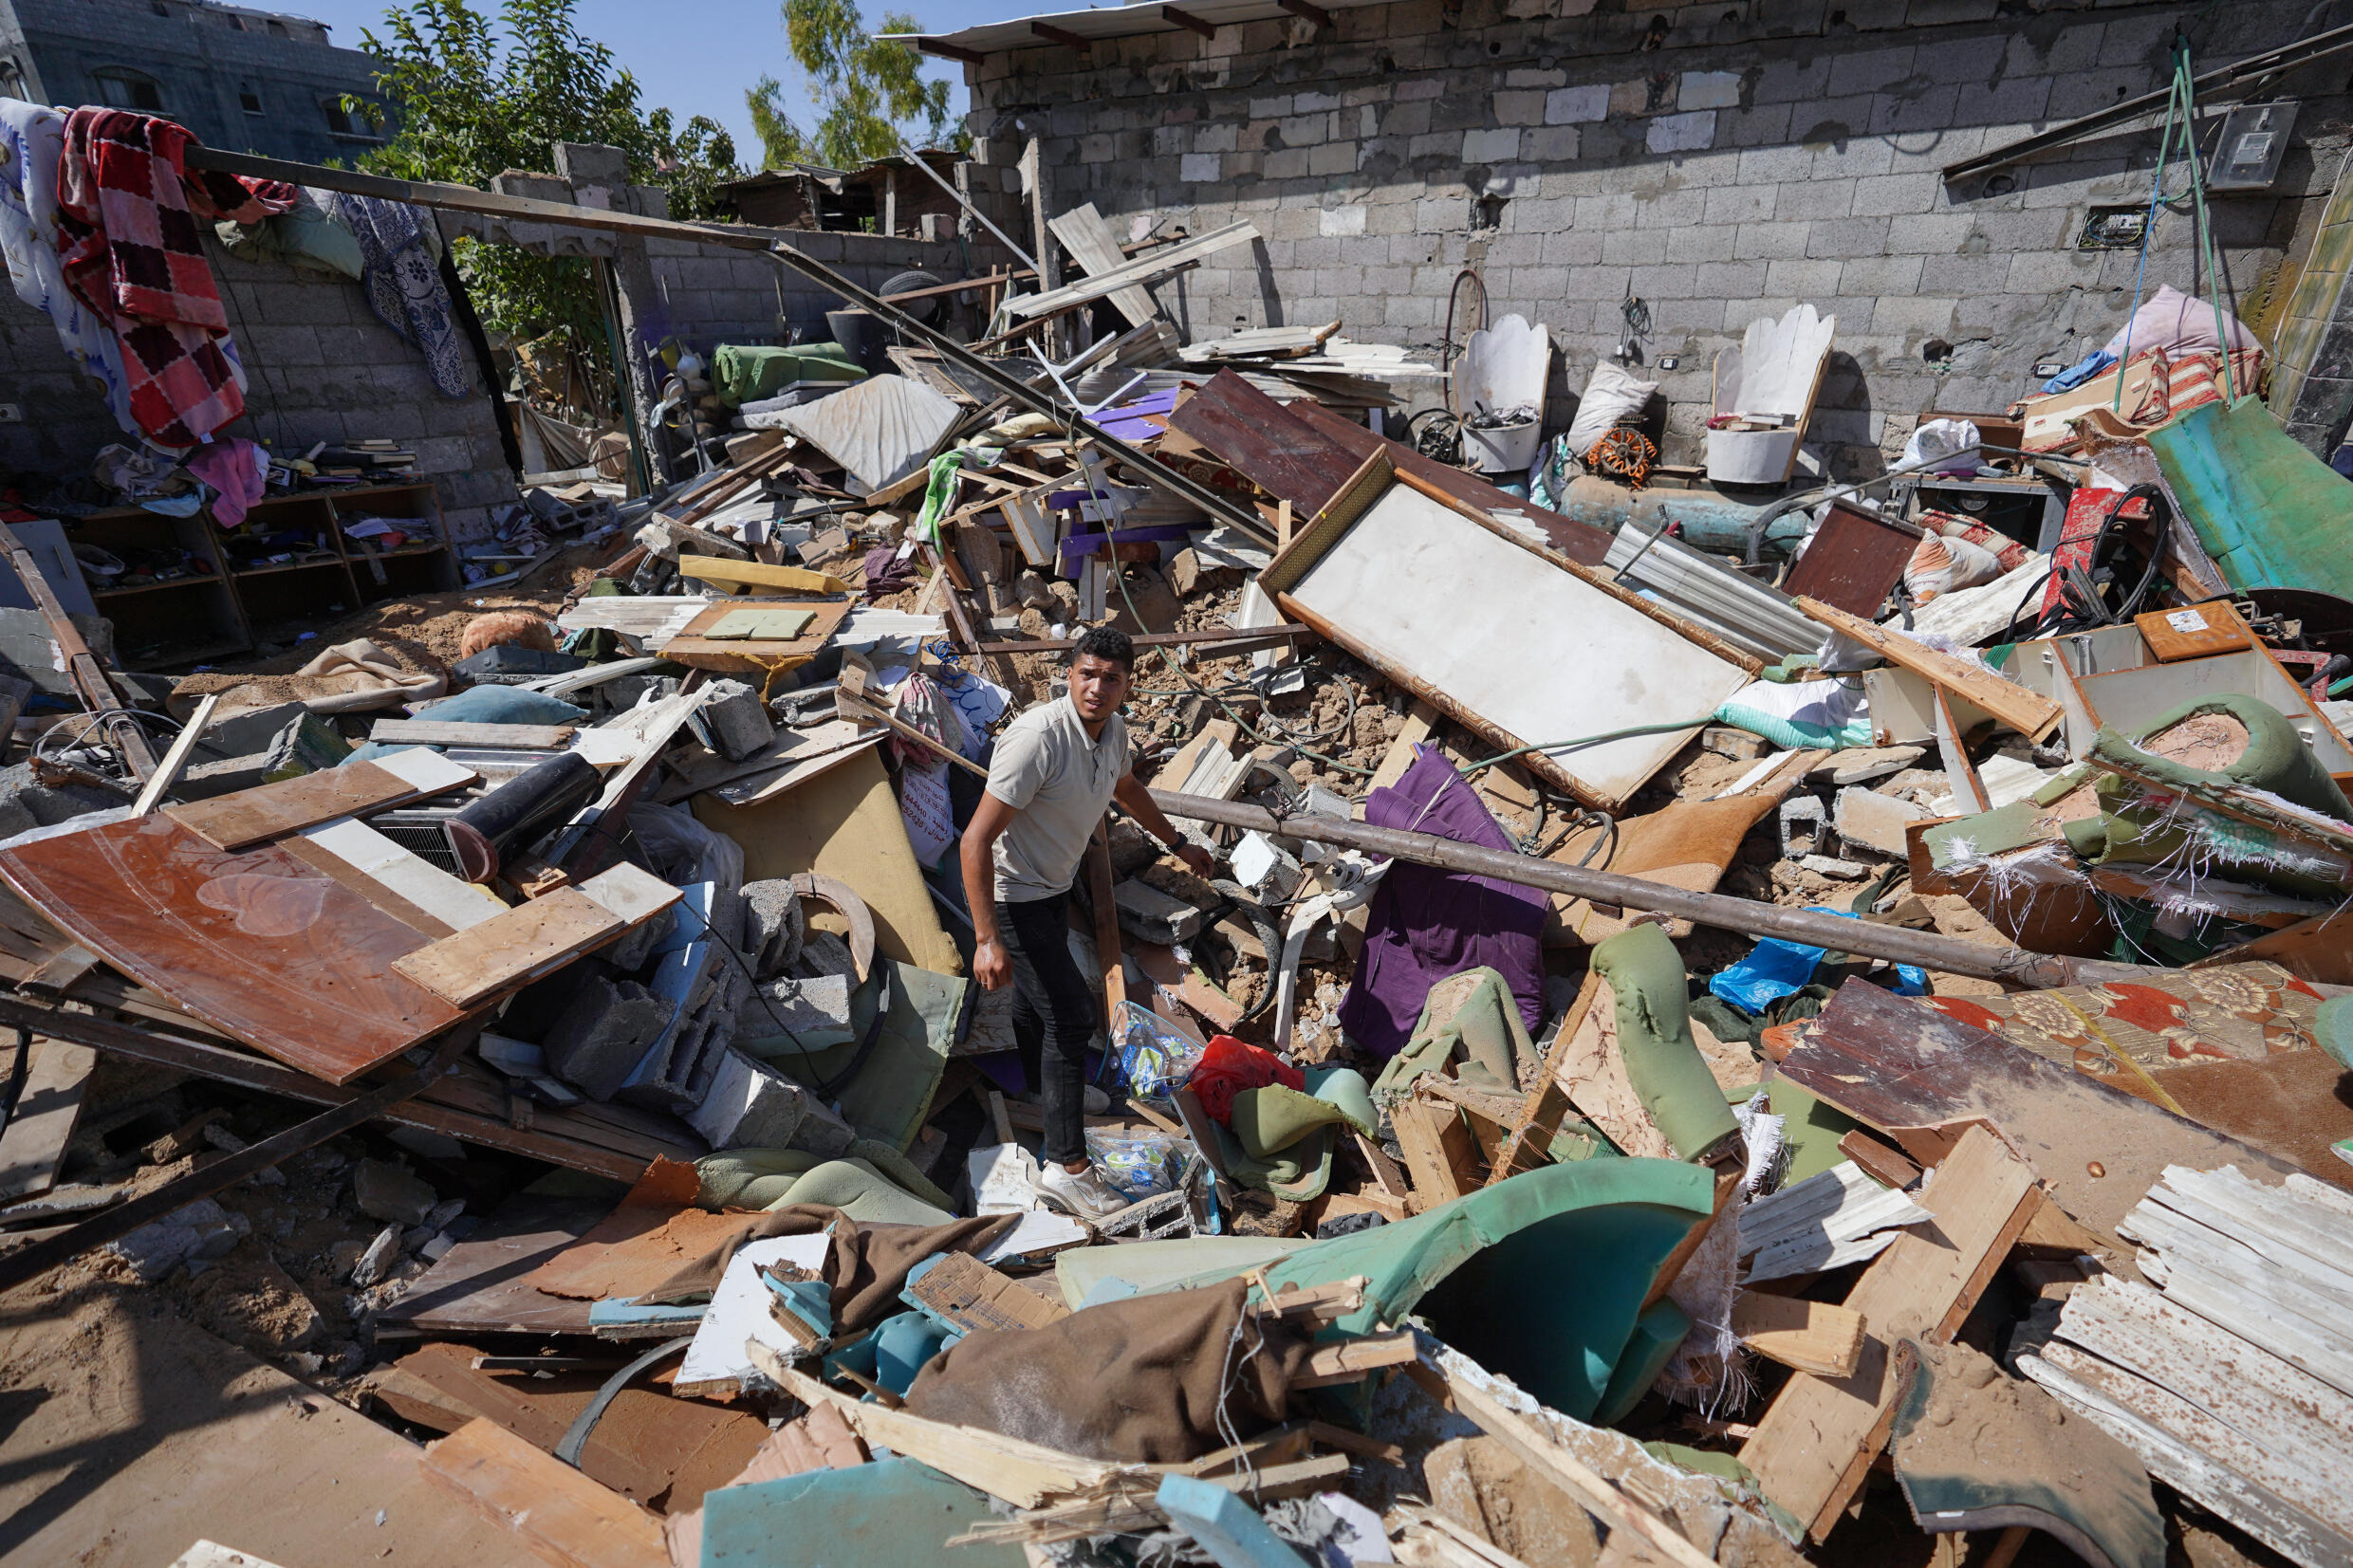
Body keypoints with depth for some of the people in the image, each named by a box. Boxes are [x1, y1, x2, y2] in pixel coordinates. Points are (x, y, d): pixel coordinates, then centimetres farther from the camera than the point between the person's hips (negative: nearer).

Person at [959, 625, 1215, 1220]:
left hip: (1055, 887, 8)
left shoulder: (1113, 731, -6)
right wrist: (986, 939, -36)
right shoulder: (1038, 737, -32)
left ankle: (1042, 1099, 49)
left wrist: (1178, 843, 29)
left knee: (1038, 1003, 26)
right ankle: (1067, 1167, 2)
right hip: (1012, 895, -8)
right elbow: (976, 840, -32)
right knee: (1072, 1012, -9)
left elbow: (1127, 787, 19)